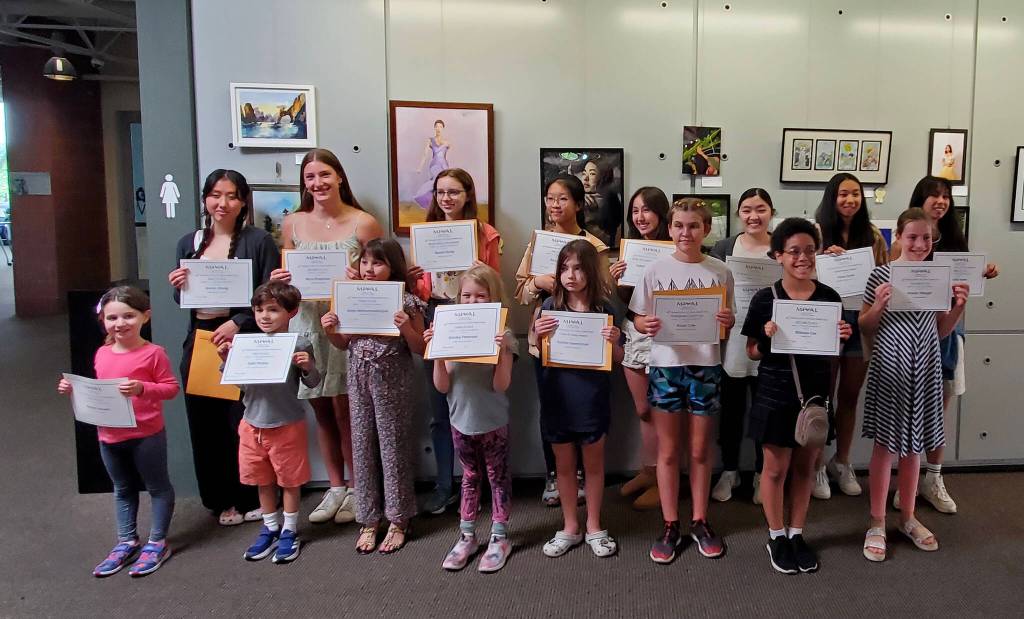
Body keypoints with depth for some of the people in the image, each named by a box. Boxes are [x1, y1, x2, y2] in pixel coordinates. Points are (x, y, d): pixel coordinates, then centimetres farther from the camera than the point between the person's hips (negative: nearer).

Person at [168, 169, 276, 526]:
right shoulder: (188, 243, 12)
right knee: (205, 423, 10)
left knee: (244, 421, -2)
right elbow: (182, 300, 17)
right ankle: (220, 499, 26)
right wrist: (177, 288, -4)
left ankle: (253, 499, 17)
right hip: (199, 341, 5)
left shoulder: (258, 241, -4)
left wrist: (238, 323, -20)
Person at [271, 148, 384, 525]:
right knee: (321, 410, 11)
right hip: (307, 325, 4)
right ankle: (336, 487, 27)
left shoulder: (364, 223, -4)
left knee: (345, 410, 2)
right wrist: (278, 281, -8)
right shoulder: (293, 224, 7)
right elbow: (285, 277, 14)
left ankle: (356, 489, 20)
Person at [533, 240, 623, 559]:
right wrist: (538, 336, -16)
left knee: (593, 463, 13)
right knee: (564, 464, 14)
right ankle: (570, 527, 30)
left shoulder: (604, 309, -5)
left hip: (592, 398, -1)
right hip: (557, 397, 1)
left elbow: (618, 359, 1)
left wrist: (614, 342, -20)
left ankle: (593, 527, 31)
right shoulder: (549, 307, -2)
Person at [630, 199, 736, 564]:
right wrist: (646, 325, -21)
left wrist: (727, 321, -16)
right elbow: (637, 319, 1)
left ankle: (699, 522, 28)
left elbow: (729, 326, 7)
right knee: (668, 451, 8)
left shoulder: (719, 272, 2)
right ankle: (670, 526, 21)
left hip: (706, 366, 1)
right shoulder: (656, 270, -1)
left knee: (700, 450, 12)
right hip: (665, 365, -1)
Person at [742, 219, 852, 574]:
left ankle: (796, 534, 31)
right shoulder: (765, 299, -9)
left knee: (805, 466, 14)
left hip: (815, 393, 3)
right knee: (776, 468, 8)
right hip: (776, 394, -3)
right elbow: (753, 352, -3)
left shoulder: (829, 297, 0)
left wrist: (840, 338, -10)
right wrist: (767, 338, -23)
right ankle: (776, 537, 26)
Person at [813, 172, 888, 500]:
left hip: (863, 320, 3)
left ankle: (841, 462, 28)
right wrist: (825, 258, -21)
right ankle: (817, 465, 18)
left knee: (850, 395, 13)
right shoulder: (817, 233, -3)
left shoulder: (873, 235, 6)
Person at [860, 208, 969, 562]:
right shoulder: (882, 275, -7)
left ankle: (907, 518, 30)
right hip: (890, 367, -4)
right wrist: (879, 305, -21)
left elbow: (941, 331, 11)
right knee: (885, 444, 3)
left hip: (924, 368, 4)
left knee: (913, 445, 14)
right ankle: (877, 524, 16)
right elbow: (865, 330, -4)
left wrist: (959, 306, -4)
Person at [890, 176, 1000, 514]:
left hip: (947, 327, 5)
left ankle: (933, 478, 22)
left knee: (941, 404, 10)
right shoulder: (903, 242, -5)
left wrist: (982, 274, -4)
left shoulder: (955, 239, 10)